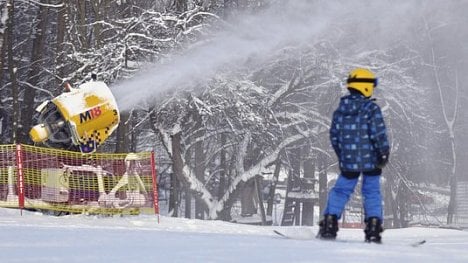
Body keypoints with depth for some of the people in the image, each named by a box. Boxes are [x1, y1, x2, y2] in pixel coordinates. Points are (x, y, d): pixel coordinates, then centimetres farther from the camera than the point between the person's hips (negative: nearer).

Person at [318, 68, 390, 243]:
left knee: (340, 191, 13)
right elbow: (379, 133, -15)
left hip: (348, 161, 4)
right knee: (372, 193, 5)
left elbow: (334, 135, 10)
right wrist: (384, 153, -4)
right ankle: (373, 231, 0)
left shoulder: (341, 109, 5)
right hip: (371, 159, -3)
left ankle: (329, 225, 5)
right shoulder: (371, 108, -11)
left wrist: (341, 155, 21)